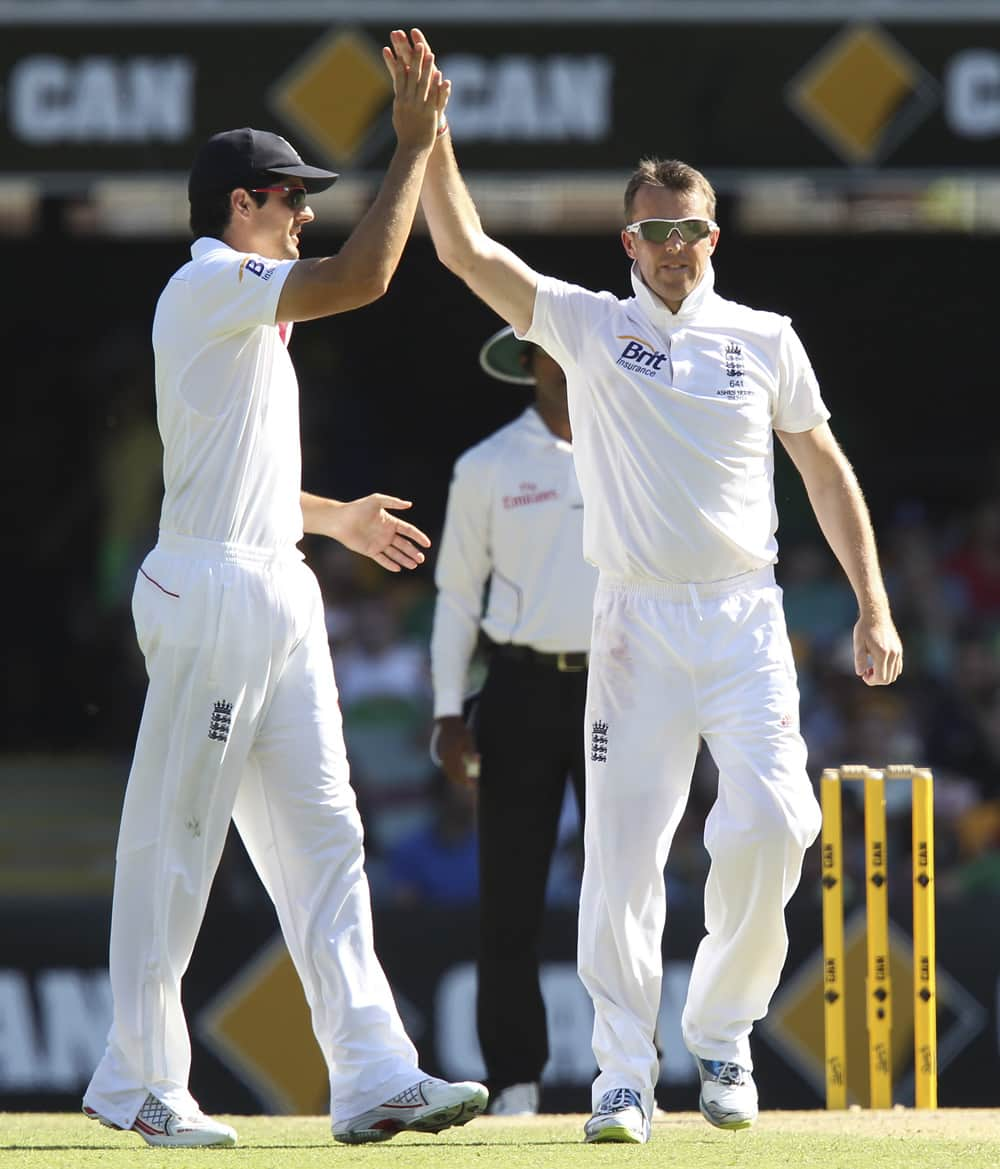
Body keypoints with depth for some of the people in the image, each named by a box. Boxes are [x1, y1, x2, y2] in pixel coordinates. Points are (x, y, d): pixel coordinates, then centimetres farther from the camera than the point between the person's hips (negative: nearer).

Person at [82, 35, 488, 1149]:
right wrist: (413, 147, -15)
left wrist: (335, 517, 35)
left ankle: (371, 1076, -1)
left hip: (278, 597, 10)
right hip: (212, 591, -10)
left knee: (320, 837, 3)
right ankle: (136, 1084, 1)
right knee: (175, 839, -4)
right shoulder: (209, 286, -10)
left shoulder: (242, 307, 22)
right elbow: (362, 276, -22)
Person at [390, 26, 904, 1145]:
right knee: (621, 853, -4)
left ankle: (722, 1030, 7)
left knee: (768, 823, -14)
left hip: (747, 620, 1)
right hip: (637, 622, 0)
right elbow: (466, 249, -4)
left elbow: (826, 470, 13)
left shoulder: (764, 340, 9)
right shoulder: (587, 326, 5)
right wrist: (430, 128, -14)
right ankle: (623, 1078, 2)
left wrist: (873, 608, 7)